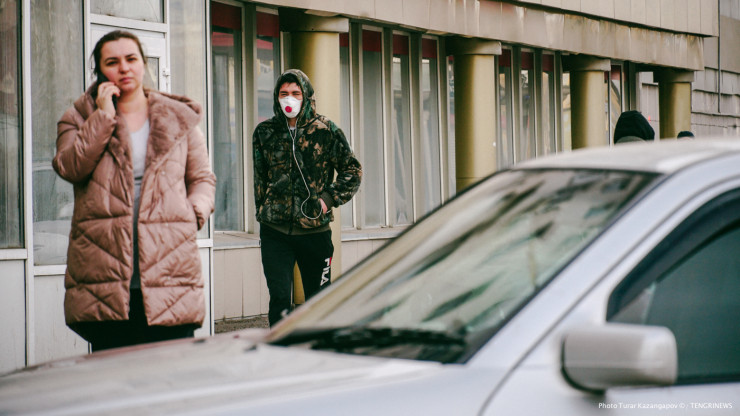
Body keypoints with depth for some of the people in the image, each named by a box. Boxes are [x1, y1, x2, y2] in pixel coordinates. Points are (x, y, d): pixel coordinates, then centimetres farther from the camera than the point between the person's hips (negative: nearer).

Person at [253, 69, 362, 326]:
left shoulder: (325, 130, 1)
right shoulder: (265, 132, 6)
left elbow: (352, 170, 7)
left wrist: (329, 199, -3)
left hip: (315, 229, 0)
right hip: (275, 230, 0)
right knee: (279, 297, -8)